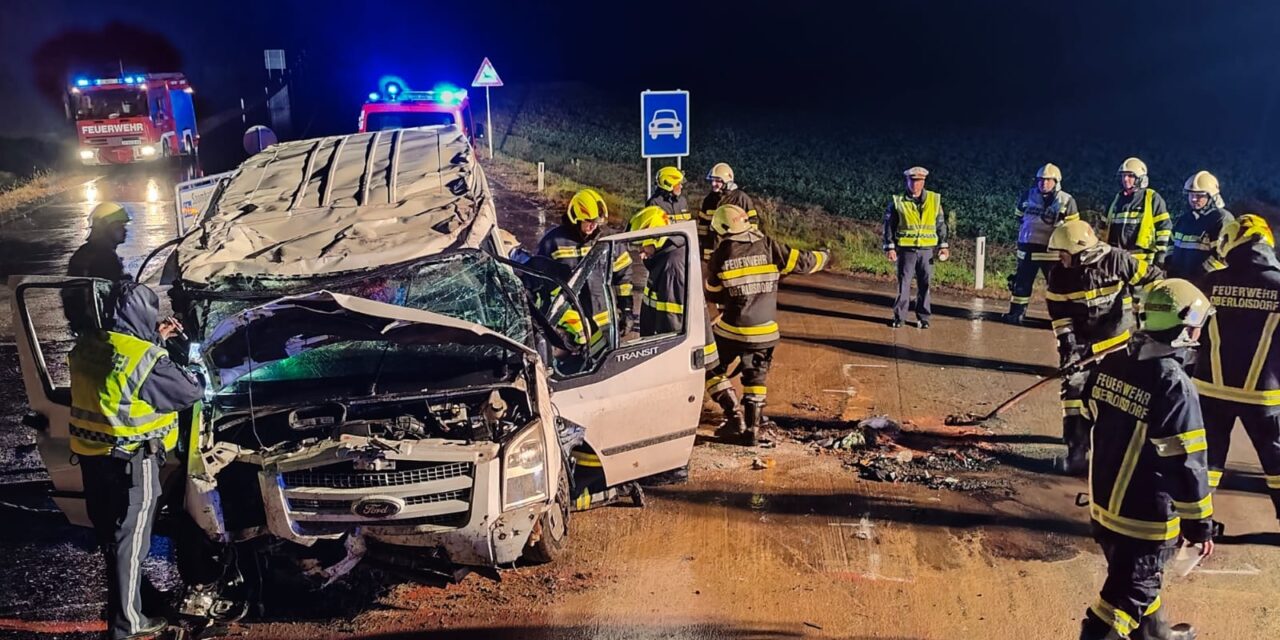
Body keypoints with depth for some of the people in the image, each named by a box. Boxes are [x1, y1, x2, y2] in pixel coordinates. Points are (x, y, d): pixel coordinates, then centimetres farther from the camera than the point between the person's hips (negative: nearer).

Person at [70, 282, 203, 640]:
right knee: (130, 540, 3)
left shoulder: (86, 347, 0)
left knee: (108, 531, 23)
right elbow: (190, 393, -12)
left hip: (90, 454, 8)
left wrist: (155, 339, 17)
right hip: (130, 461, -8)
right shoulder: (147, 359, -22)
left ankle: (118, 602, 43)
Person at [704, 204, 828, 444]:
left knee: (711, 369, 14)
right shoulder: (769, 246, -5)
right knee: (756, 377, 19)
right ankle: (752, 428, 17)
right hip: (765, 331, 3)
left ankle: (735, 416, 1)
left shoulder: (721, 255, -8)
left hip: (731, 330, -3)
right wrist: (823, 257, 24)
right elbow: (802, 261, 4)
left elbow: (713, 295, 4)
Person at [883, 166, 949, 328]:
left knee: (925, 284, 5)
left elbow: (941, 224, 11)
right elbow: (889, 225, 1)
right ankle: (898, 316, 8)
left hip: (927, 249, 2)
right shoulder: (898, 201, 0)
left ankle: (923, 317, 14)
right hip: (906, 249, -1)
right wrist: (890, 247, -5)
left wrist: (943, 245, 5)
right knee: (903, 283, 0)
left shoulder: (934, 200, 6)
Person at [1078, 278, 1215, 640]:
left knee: (1139, 579, 27)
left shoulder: (1112, 365, -1)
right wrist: (1200, 525, -8)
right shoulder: (1174, 385, -23)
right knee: (1127, 593, 4)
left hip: (1104, 503, 8)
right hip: (1145, 517, -8)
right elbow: (1186, 465, -18)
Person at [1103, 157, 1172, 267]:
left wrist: (1160, 253, -8)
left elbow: (1164, 226, -3)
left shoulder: (1152, 198, 0)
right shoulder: (1117, 199, 17)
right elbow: (1106, 227, 23)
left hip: (1141, 259, -6)